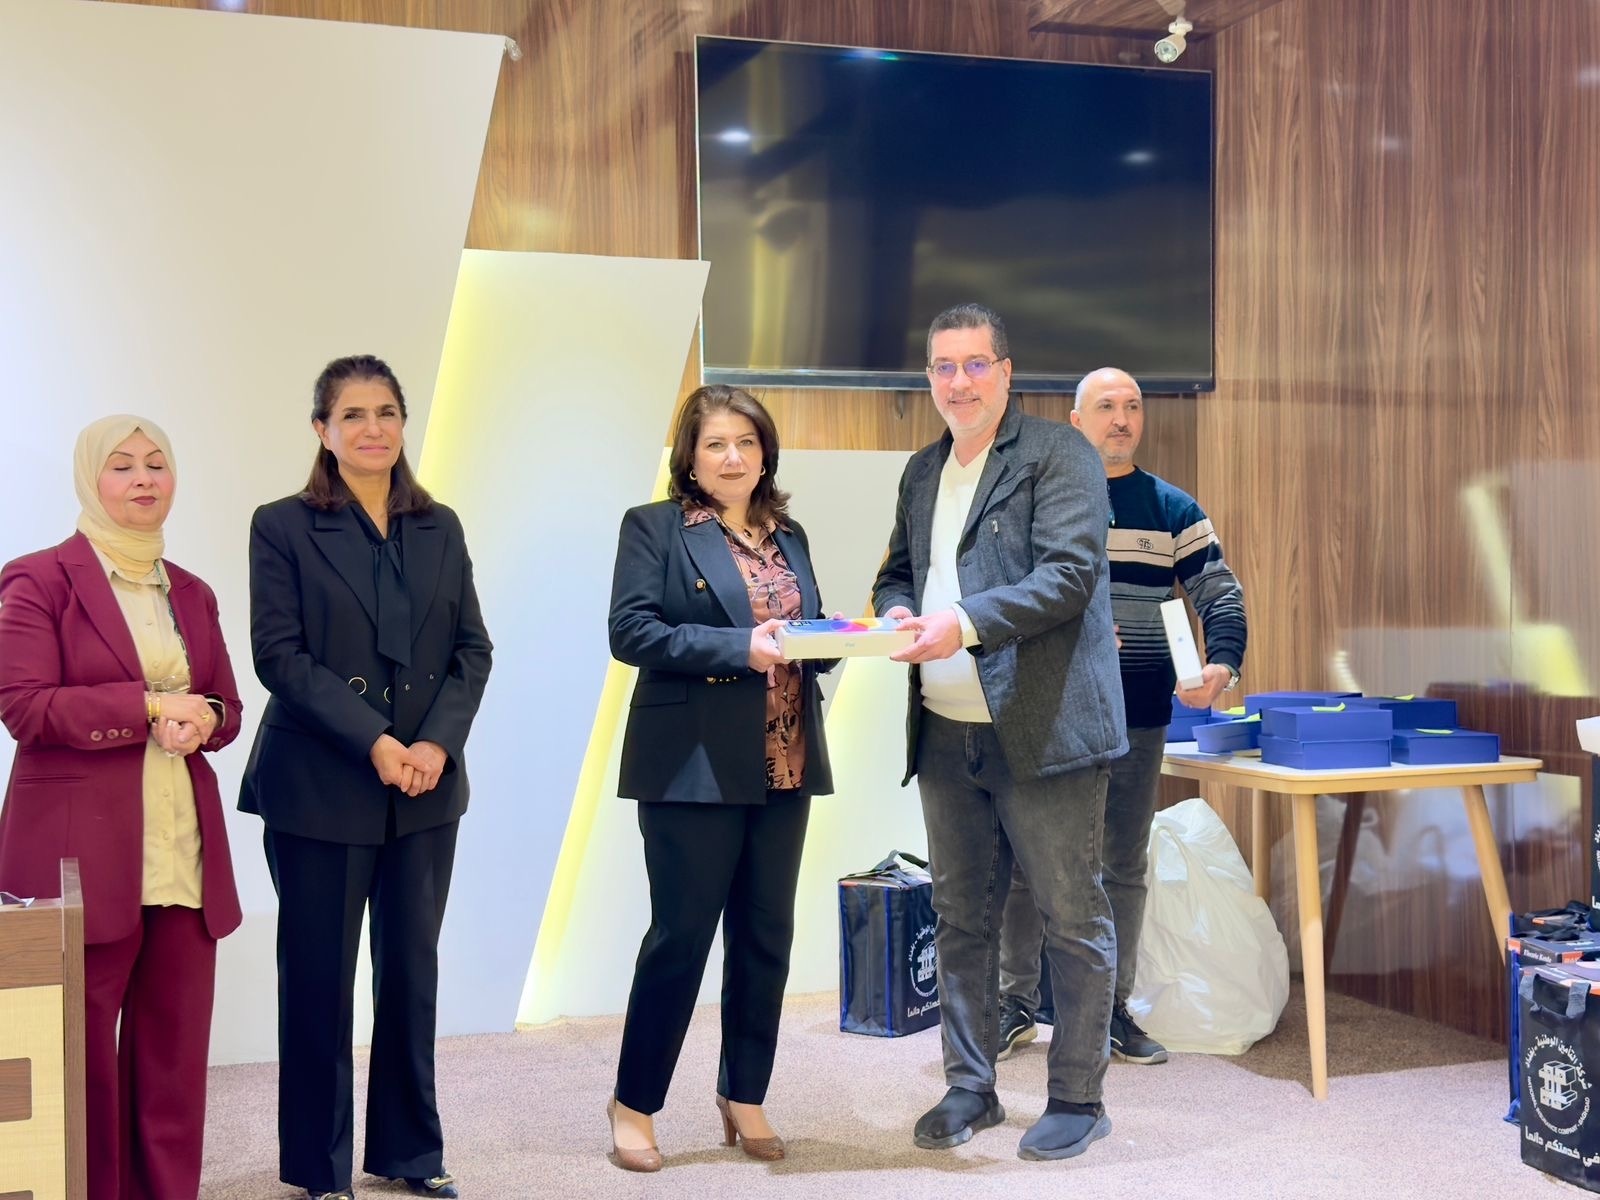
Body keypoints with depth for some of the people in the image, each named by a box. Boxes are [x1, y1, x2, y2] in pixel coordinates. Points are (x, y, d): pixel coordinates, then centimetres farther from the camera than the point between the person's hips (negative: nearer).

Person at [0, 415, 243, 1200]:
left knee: (176, 1043, 6)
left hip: (184, 851, 5)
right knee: (81, 1046, 1)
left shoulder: (190, 593, 16)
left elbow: (225, 707, 18)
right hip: (82, 850, -5)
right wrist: (148, 708, -15)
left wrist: (200, 720, -6)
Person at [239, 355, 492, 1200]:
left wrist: (438, 742, -9)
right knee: (320, 974, 3)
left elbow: (473, 649, 7)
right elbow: (279, 655, -9)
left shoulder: (439, 528, 11)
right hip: (320, 789, -4)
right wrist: (373, 741, -17)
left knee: (413, 968, 9)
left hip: (427, 785, 4)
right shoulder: (283, 527, -1)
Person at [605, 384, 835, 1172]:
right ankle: (633, 1104, 13)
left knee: (766, 937, 9)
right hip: (694, 767, -6)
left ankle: (744, 1096, 23)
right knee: (681, 935, -2)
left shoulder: (788, 535, 16)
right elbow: (630, 630, -13)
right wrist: (740, 647, -20)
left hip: (783, 766, 6)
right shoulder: (653, 528, -2)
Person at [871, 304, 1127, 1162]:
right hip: (945, 734, 7)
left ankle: (1077, 1099, 15)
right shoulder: (923, 472, 16)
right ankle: (969, 1088, 26)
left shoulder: (1058, 454, -6)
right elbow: (897, 572, 23)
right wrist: (897, 610, -2)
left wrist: (965, 623, -26)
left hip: (1040, 731, -7)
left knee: (1073, 919, 3)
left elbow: (1071, 572, -16)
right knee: (961, 918, 14)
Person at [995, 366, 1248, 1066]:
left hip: (1138, 718, 2)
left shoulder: (1173, 510, 7)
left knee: (1124, 866, 9)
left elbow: (1219, 594, 2)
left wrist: (1222, 665, -16)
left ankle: (1112, 1006, 19)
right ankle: (1017, 1002, 15)